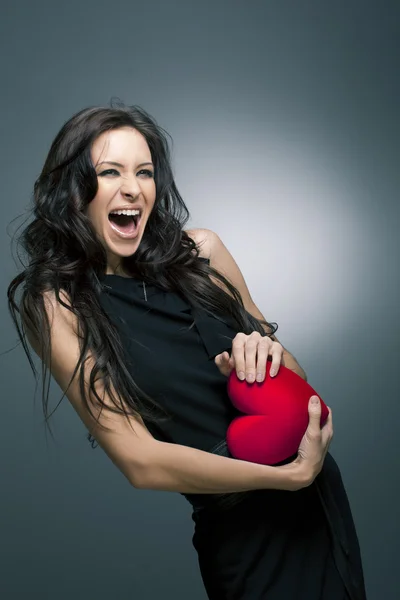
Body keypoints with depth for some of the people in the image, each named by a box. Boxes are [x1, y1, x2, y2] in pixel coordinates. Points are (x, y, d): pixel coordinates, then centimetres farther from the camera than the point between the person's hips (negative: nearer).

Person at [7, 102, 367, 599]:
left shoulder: (200, 250, -4)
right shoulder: (58, 306, -12)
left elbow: (294, 376, 7)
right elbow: (139, 461, -18)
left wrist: (267, 351, -16)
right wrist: (291, 474, -21)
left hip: (319, 498, 4)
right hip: (234, 529, -4)